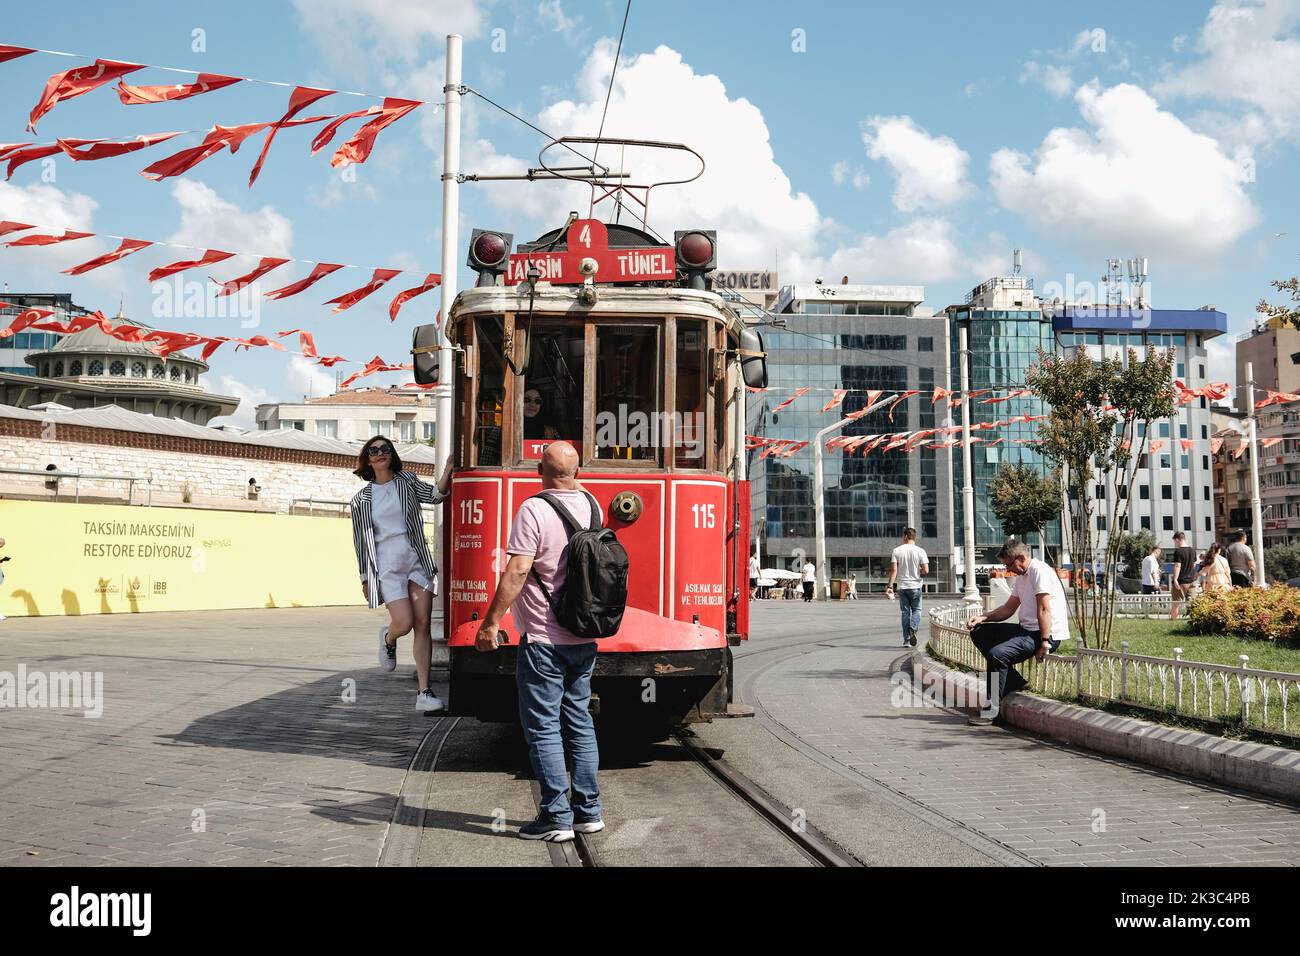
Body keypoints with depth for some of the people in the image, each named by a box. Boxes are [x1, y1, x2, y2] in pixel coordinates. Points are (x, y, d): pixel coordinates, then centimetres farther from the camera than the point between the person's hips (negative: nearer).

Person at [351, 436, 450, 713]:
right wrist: (365, 578, 10)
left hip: (417, 561, 1)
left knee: (423, 625, -4)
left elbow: (433, 494, -5)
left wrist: (448, 470, -21)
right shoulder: (362, 499, 8)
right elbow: (361, 541, 11)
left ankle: (424, 693, -3)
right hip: (387, 567, -1)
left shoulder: (406, 480, 11)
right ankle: (388, 638, 26)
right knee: (404, 623, -14)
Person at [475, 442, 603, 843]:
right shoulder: (591, 505, 6)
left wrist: (491, 622, -15)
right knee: (579, 721, 14)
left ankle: (556, 818, 2)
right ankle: (588, 810, 19)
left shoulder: (534, 510, -15)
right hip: (583, 637, 7)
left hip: (543, 640, -7)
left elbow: (517, 572, -21)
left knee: (543, 727, 0)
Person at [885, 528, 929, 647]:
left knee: (905, 612, 8)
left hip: (902, 587, 1)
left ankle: (906, 639, 7)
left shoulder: (897, 550, -2)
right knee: (916, 610, 12)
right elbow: (926, 570, -9)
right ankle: (913, 629, -15)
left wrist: (889, 586, -4)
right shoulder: (920, 551, -4)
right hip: (915, 586, -1)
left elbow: (894, 570, -7)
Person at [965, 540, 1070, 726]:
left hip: (1047, 634, -11)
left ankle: (991, 710, -17)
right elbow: (1008, 608, 21)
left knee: (997, 653, -27)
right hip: (1026, 629, 11)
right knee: (979, 633, 6)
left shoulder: (1039, 571, -13)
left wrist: (1044, 643, -23)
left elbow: (1044, 610, -19)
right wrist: (982, 618, 7)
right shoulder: (1022, 576, 18)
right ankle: (1015, 683, 0)